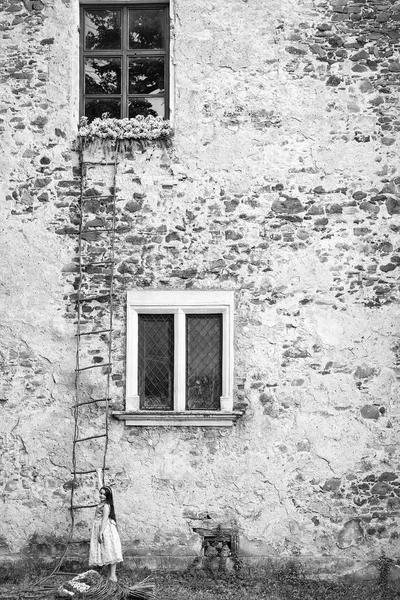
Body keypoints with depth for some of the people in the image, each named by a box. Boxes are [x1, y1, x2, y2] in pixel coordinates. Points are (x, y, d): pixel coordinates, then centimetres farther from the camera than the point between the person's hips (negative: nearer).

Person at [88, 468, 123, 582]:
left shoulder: (106, 505, -15)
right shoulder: (102, 501, 9)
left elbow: (105, 519, -20)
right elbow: (100, 486, 21)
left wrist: (101, 532, -24)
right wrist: (99, 475, 31)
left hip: (106, 529, -9)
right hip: (101, 529, 9)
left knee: (109, 551, -9)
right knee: (107, 551, 6)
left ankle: (112, 575, -11)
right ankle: (110, 574, 6)